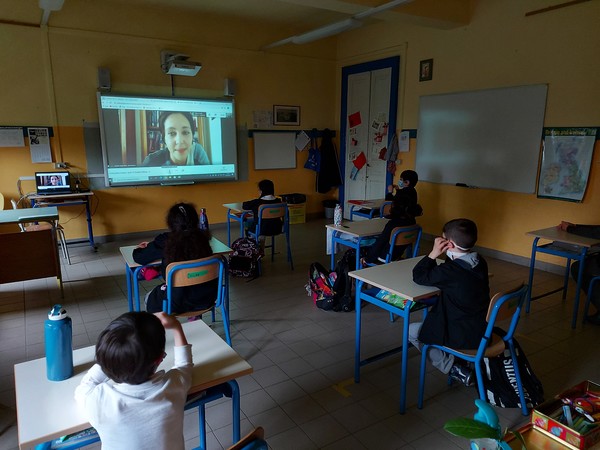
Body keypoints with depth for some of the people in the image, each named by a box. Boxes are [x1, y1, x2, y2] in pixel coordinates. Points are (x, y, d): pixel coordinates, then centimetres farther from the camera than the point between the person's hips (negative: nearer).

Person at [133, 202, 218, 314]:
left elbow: (139, 258, -3)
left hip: (179, 303, -4)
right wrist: (151, 246, 21)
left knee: (150, 298, 27)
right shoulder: (202, 238, -4)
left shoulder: (165, 241, -15)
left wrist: (138, 249, 21)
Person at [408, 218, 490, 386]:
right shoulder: (480, 262, -2)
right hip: (483, 330, 8)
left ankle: (454, 369, 5)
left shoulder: (449, 271, -25)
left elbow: (418, 276, -13)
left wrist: (433, 253, -15)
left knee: (412, 331, 8)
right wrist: (444, 254, 1)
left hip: (463, 336, -8)